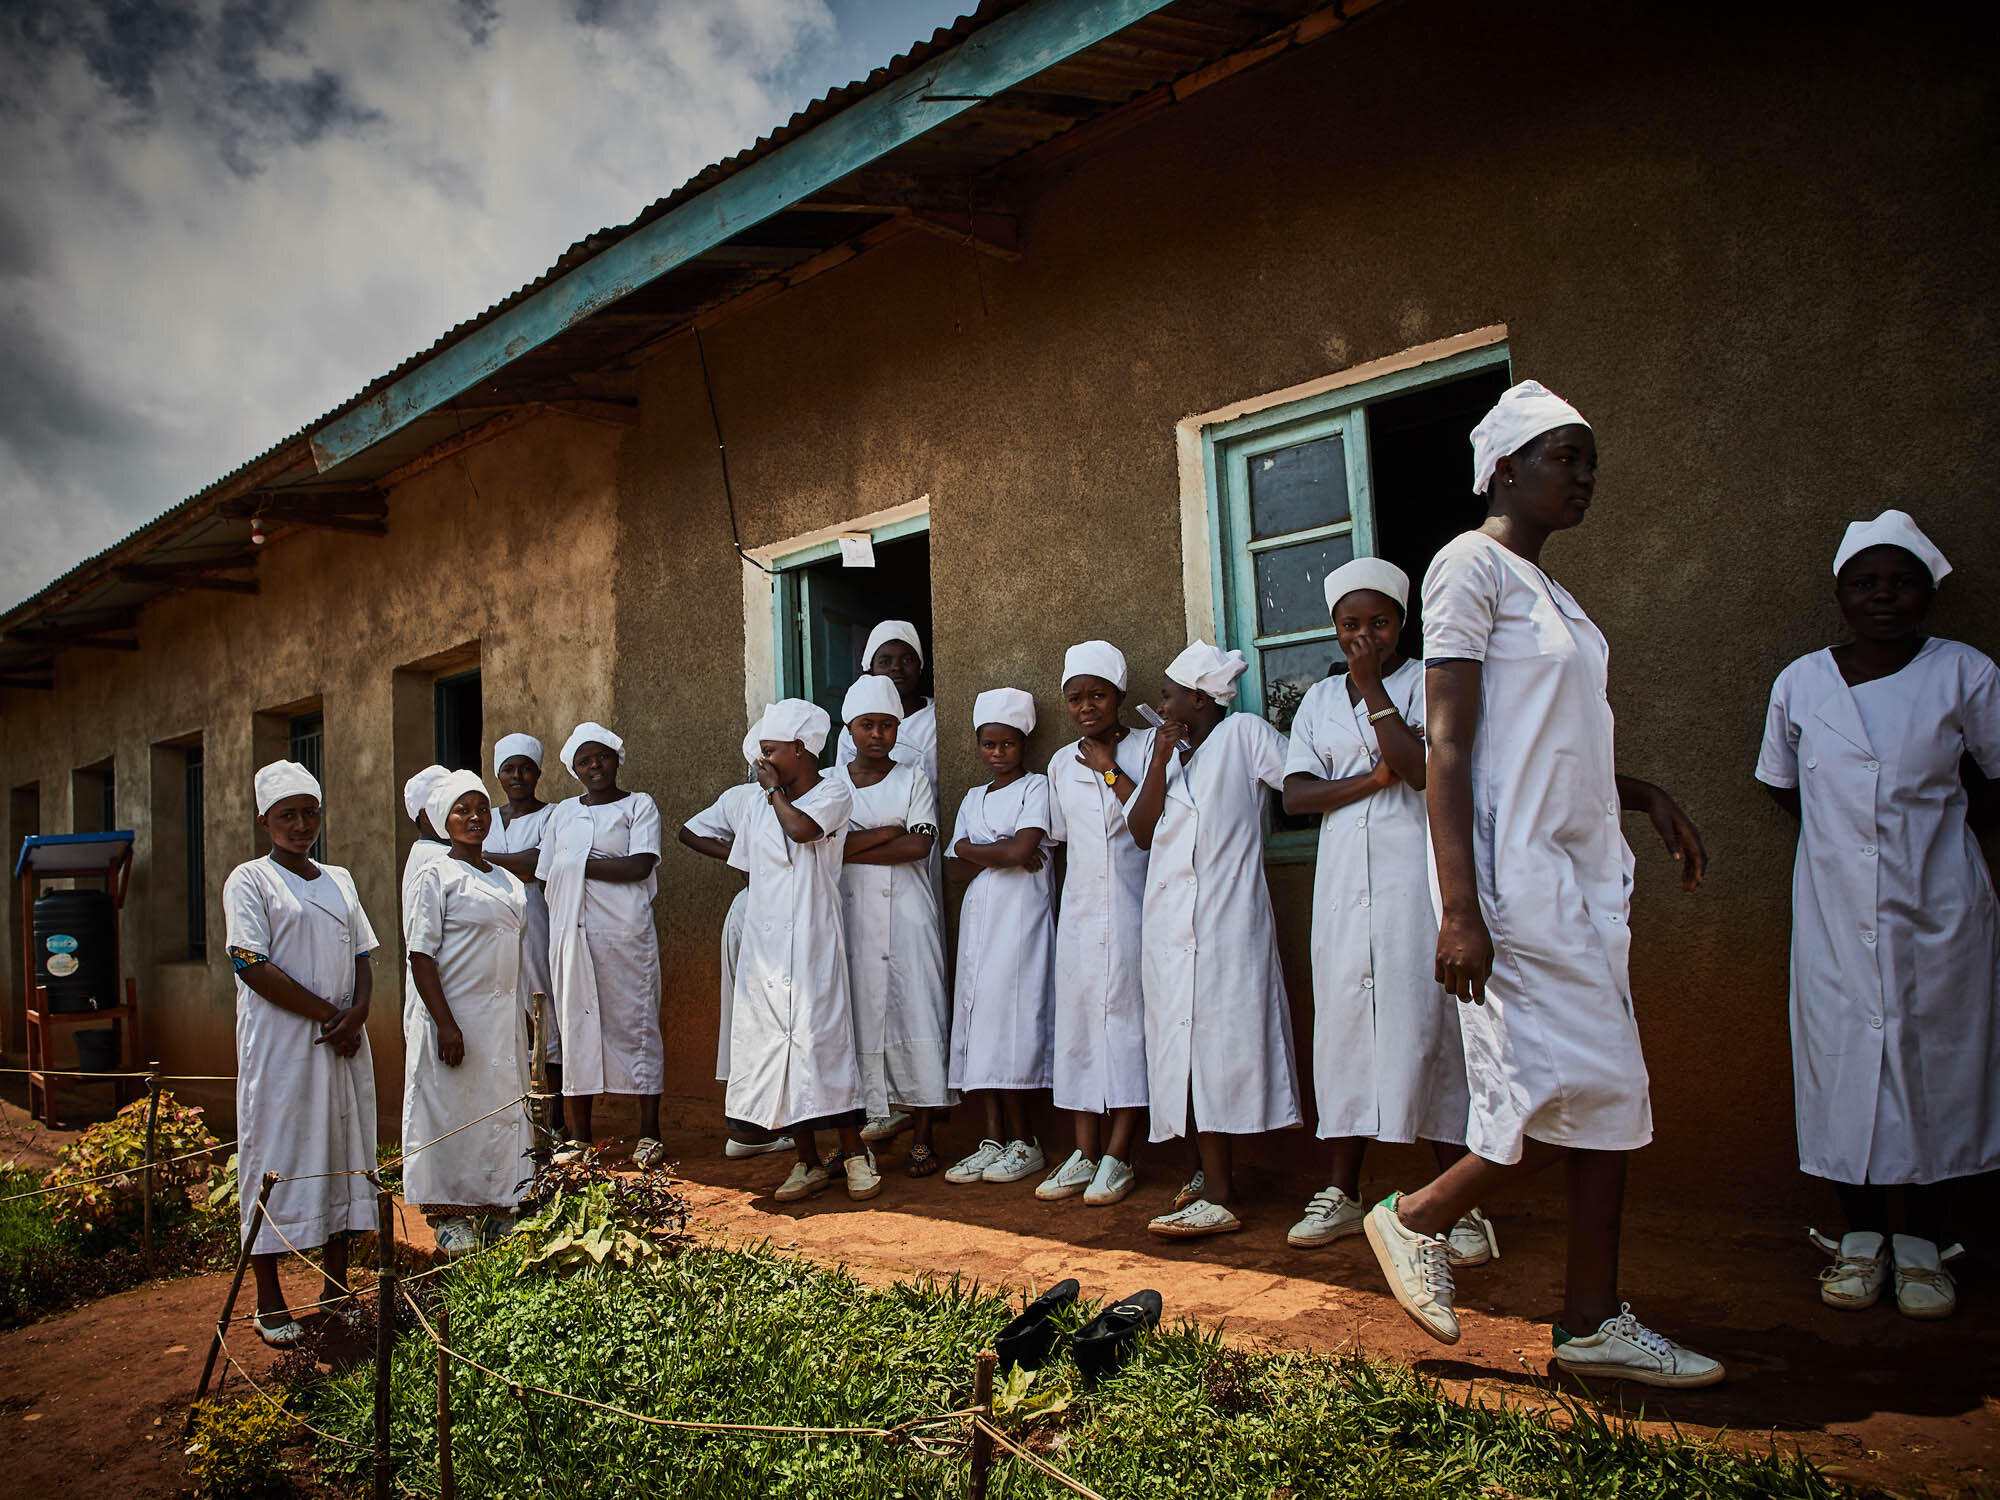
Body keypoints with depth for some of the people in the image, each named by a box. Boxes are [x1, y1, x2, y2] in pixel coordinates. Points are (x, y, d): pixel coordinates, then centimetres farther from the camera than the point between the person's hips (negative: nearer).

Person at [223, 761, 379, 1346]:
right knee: (275, 1159, -1)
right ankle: (269, 1302, 8)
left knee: (343, 1151, 7)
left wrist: (357, 1014, -6)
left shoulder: (339, 879, 14)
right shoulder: (249, 880, -2)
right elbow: (252, 966, -12)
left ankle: (336, 1285, 18)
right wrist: (328, 1014, -14)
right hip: (279, 1045, -5)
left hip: (343, 1042, 5)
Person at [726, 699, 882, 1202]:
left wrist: (775, 790, -5)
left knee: (821, 1038, -8)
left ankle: (855, 1152, 5)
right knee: (775, 1043, 4)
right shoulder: (761, 802, 14)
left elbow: (802, 828, -20)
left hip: (811, 939, -5)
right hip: (765, 943, 5)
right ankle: (807, 1162, 12)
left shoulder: (834, 792, -1)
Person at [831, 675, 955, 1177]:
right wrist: (890, 832, -9)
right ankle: (879, 1113, 8)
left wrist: (853, 850, -8)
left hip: (906, 913, -2)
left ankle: (922, 1137, -3)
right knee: (860, 1016, -1)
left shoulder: (913, 779, 8)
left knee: (914, 1016, -6)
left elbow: (921, 844, -6)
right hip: (852, 915, 2)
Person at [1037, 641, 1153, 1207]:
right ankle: (1085, 1154, 11)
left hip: (1133, 908, -5)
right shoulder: (1061, 764, 13)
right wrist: (1057, 910, 16)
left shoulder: (1147, 746, 0)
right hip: (1080, 912, 5)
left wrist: (1111, 771, -11)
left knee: (1128, 1018, -4)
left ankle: (1118, 1157, 1)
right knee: (1078, 1018, 4)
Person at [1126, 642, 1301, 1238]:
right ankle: (1213, 1172, 19)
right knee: (1184, 1049, 7)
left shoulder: (1244, 735, -1)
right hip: (1169, 925, 6)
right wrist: (1161, 761, 0)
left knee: (1220, 1044, -8)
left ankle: (1218, 1197, -9)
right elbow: (1141, 830, 7)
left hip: (1228, 922, -6)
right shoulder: (1161, 748, 17)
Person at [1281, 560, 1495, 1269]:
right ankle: (1343, 1195, 15)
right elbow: (1295, 794, 5)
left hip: (1416, 880, -4)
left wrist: (1373, 688, -9)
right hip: (1344, 886, 4)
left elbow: (1423, 768, -15)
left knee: (1427, 1025, -7)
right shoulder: (1319, 701, 16)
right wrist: (1372, 779, -10)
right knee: (1344, 1027, 5)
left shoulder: (1426, 683, 3)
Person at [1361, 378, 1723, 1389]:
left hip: (1581, 871, 9)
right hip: (1516, 878, -9)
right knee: (1578, 1093, -10)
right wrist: (1460, 908, -23)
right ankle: (1416, 1217, 11)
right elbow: (1448, 745, -17)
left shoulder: (1545, 588, 19)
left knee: (1609, 1100, 7)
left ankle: (1593, 1322, 16)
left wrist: (1642, 795, 12)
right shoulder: (1472, 565, -8)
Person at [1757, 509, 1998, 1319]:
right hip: (1835, 909, 1)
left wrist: (1933, 819, 2)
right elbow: (1781, 782, 16)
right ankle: (1861, 1237, 17)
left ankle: (1920, 1244, 16)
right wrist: (1845, 831, 6)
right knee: (1844, 1054, 3)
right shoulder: (1799, 682, 3)